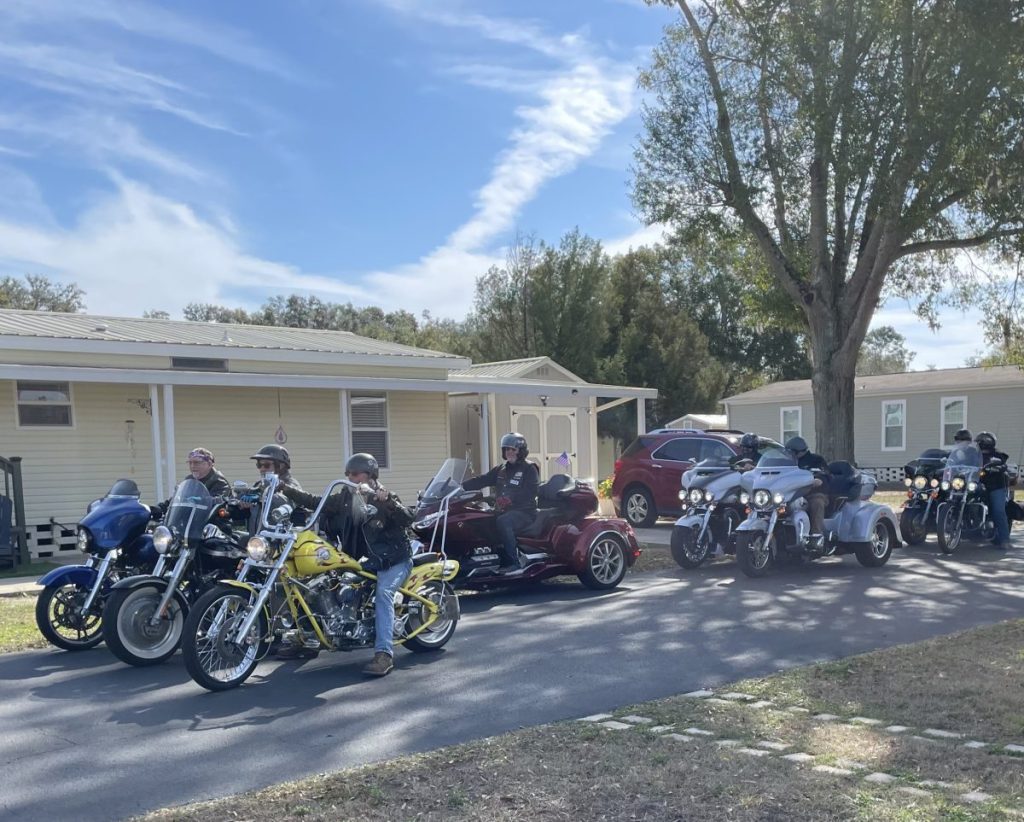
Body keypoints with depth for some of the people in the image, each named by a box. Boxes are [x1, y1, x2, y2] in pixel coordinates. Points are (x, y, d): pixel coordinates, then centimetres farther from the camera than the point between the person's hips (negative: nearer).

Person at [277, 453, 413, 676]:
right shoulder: (346, 498, 7)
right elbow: (316, 502, 5)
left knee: (383, 593, -32)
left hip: (394, 559, -7)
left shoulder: (385, 499, -9)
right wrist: (285, 489, -2)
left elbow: (407, 519, -24)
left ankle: (384, 654, -40)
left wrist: (388, 502, -40)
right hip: (366, 560, 7)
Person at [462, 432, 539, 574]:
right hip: (504, 511, 7)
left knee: (502, 521, -35)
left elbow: (531, 492, -15)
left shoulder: (529, 469, -1)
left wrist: (511, 499, -27)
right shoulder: (500, 469, 19)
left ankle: (514, 563, -32)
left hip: (525, 511, -7)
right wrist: (462, 486, -4)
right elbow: (482, 480, 9)